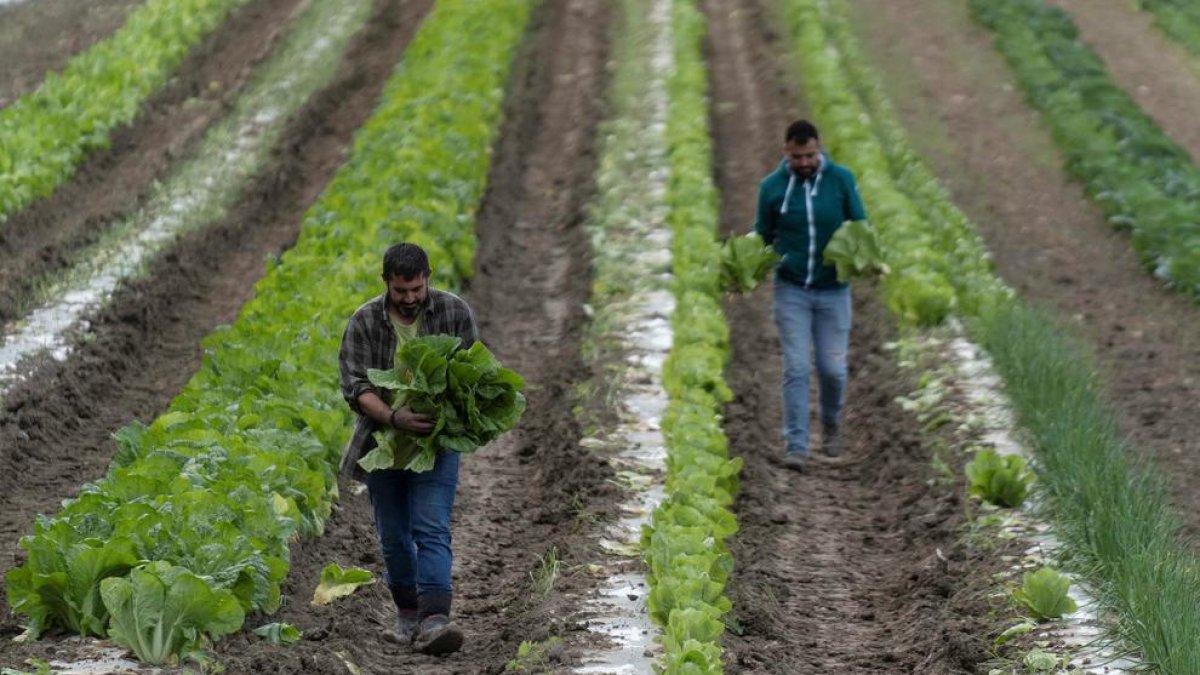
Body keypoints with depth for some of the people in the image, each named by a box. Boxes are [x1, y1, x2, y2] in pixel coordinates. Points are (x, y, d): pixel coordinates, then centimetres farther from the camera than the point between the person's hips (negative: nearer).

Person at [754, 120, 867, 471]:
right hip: (791, 290, 0)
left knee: (832, 369, 3)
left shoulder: (841, 179, -5)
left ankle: (831, 426, 32)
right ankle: (796, 447, -5)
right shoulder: (772, 186, -3)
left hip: (833, 290, 0)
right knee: (796, 368, -7)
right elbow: (763, 235, 7)